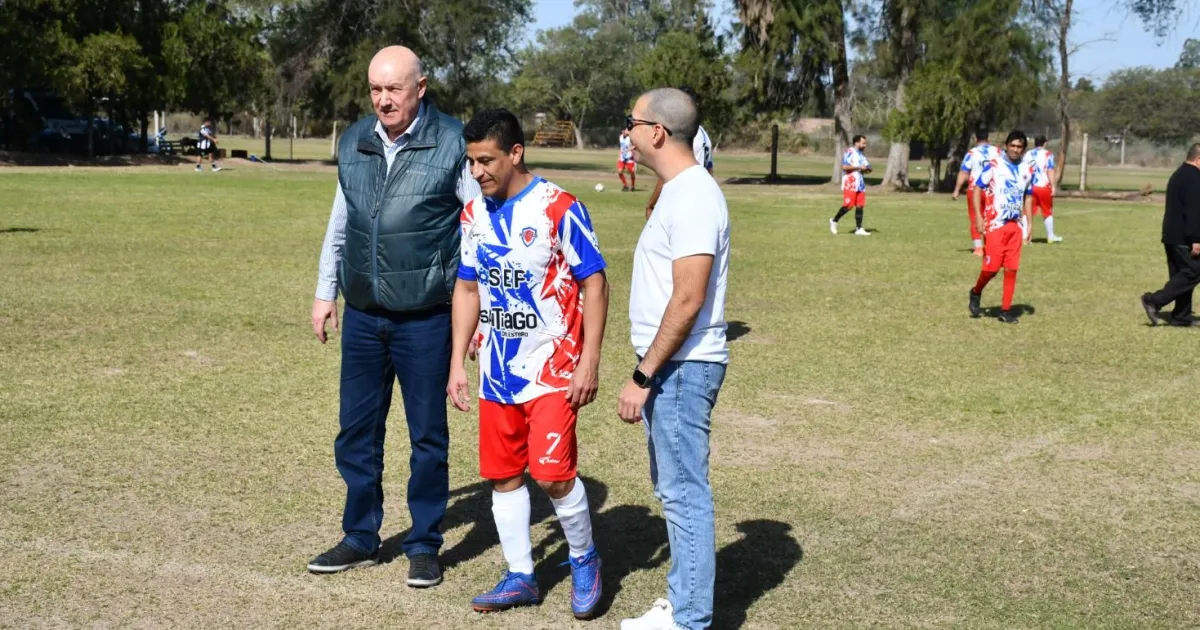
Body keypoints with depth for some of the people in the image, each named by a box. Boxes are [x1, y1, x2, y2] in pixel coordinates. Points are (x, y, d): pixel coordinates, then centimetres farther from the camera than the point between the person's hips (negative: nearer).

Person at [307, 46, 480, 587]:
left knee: (428, 436, 5)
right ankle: (360, 538, 26)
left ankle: (424, 545, 20)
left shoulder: (452, 143, -8)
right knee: (356, 432, 11)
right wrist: (326, 291, 18)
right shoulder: (353, 143, 6)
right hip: (362, 315, 5)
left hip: (425, 319, -4)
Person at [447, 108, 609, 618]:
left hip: (551, 371, -6)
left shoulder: (559, 209, -13)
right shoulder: (474, 214, 5)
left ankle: (584, 560, 15)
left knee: (552, 473, -11)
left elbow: (594, 285, -10)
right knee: (502, 476, 9)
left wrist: (589, 363, -14)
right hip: (496, 373, 6)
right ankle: (520, 577, 24)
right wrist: (457, 363, 11)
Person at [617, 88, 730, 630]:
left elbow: (688, 301, -23)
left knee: (684, 492, -4)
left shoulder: (693, 197, -18)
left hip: (683, 367, -10)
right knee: (672, 488, 16)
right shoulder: (678, 191, 14)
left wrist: (642, 377, -20)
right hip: (669, 365, 10)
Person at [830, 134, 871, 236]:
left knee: (860, 206, 2)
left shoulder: (861, 154, 19)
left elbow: (866, 166, 27)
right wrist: (859, 167, -17)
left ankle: (859, 229, 3)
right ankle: (834, 221, 10)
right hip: (850, 184, -8)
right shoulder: (850, 152, -9)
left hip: (860, 184, 8)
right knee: (848, 206, -9)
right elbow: (844, 166, -19)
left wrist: (867, 169, 3)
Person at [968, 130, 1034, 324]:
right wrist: (979, 217, -12)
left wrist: (1028, 224, 11)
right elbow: (977, 189, -4)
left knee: (1012, 269, 1)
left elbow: (1028, 197, 18)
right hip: (994, 224, -4)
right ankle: (976, 293, 23)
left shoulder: (1027, 170, 9)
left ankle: (1006, 310, 8)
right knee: (992, 267, -6)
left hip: (1016, 226, 4)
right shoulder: (993, 166, -6)